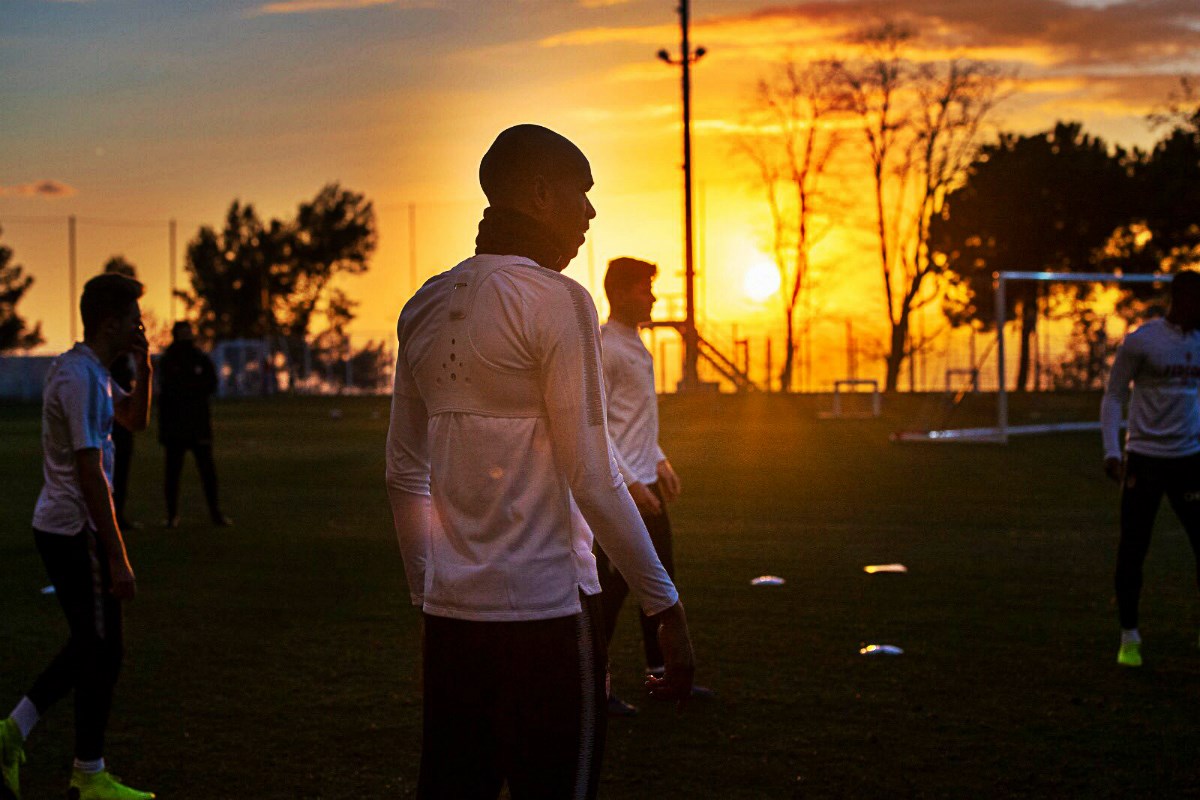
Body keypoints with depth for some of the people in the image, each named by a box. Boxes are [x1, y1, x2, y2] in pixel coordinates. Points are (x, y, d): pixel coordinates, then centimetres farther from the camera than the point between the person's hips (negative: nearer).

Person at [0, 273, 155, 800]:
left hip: (56, 528, 10)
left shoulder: (86, 370, 12)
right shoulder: (82, 379, -19)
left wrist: (143, 363, 9)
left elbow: (136, 419, 26)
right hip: (78, 533, -10)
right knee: (102, 651, 0)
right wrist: (118, 558, -21)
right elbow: (91, 474, -22)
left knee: (90, 646, 18)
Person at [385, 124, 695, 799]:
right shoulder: (557, 301, -9)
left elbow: (406, 476, 15)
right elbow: (594, 480, -13)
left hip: (451, 613, 7)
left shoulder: (425, 308, 10)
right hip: (547, 609, -7)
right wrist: (666, 605, -7)